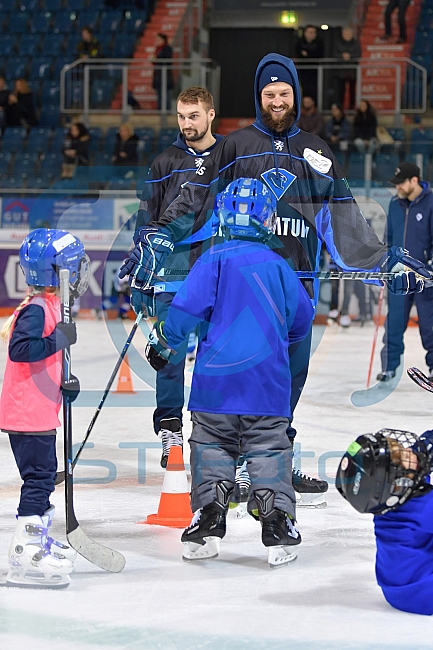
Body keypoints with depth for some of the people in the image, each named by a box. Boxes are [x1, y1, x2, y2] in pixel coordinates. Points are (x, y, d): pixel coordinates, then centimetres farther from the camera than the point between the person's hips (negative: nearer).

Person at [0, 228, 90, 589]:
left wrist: (63, 381, 13)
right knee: (39, 478, -11)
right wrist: (59, 339, -27)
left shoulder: (50, 305, 15)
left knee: (45, 476, 19)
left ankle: (41, 544, 31)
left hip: (40, 411, 11)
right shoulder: (36, 309, -17)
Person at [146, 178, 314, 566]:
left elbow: (189, 306, -11)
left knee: (212, 448, 8)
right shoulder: (278, 265, 6)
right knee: (269, 451, 4)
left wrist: (163, 341, 4)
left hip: (217, 377, -2)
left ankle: (207, 528, 5)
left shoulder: (215, 259, -4)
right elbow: (302, 319, 15)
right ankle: (278, 534, 0)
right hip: (268, 379, 2)